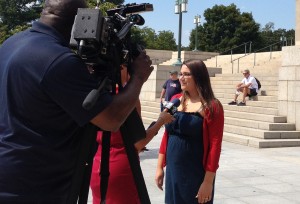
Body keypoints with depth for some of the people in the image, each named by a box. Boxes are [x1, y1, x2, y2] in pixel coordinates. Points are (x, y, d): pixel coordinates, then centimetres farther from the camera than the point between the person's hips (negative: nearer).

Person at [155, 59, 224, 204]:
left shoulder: (212, 106, -10)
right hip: (172, 171, 5)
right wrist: (160, 166, 8)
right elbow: (167, 135, 9)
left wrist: (208, 181, -14)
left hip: (197, 175, -5)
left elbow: (215, 145, -12)